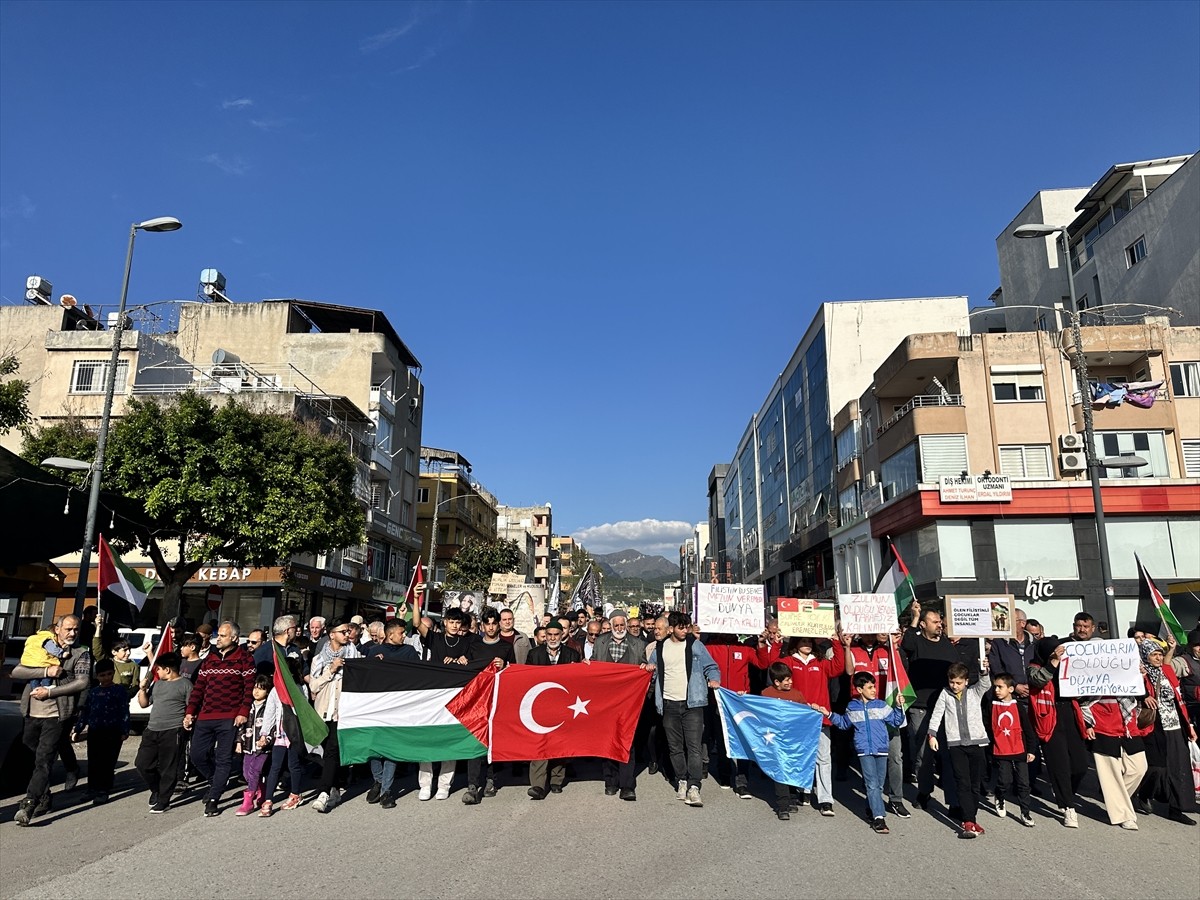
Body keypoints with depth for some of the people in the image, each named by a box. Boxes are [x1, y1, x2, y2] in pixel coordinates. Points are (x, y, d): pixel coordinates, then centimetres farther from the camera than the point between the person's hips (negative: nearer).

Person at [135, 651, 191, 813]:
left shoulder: (185, 684, -4)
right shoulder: (157, 684, 18)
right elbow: (144, 704, 25)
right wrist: (143, 689, 11)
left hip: (172, 732, -7)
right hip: (152, 730, 7)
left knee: (168, 769, -1)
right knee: (142, 763, 7)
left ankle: (163, 801, 10)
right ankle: (156, 790, 30)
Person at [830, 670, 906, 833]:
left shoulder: (881, 705, 4)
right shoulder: (852, 707, 5)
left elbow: (896, 721, 6)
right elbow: (844, 723, 20)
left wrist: (899, 707, -7)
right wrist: (830, 715, 9)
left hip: (881, 749, 2)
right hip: (864, 751, -2)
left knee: (879, 785, 9)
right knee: (872, 785, -9)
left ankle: (872, 810, 26)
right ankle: (879, 818, -11)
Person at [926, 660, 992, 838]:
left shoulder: (975, 692, 6)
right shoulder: (945, 694, 5)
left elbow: (986, 684, -13)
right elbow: (936, 714, 2)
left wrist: (984, 671, -33)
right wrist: (932, 734, -8)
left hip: (976, 741, 1)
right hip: (956, 744, -1)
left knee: (975, 784, 8)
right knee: (963, 784, -5)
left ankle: (971, 819, 19)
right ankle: (969, 822, -6)